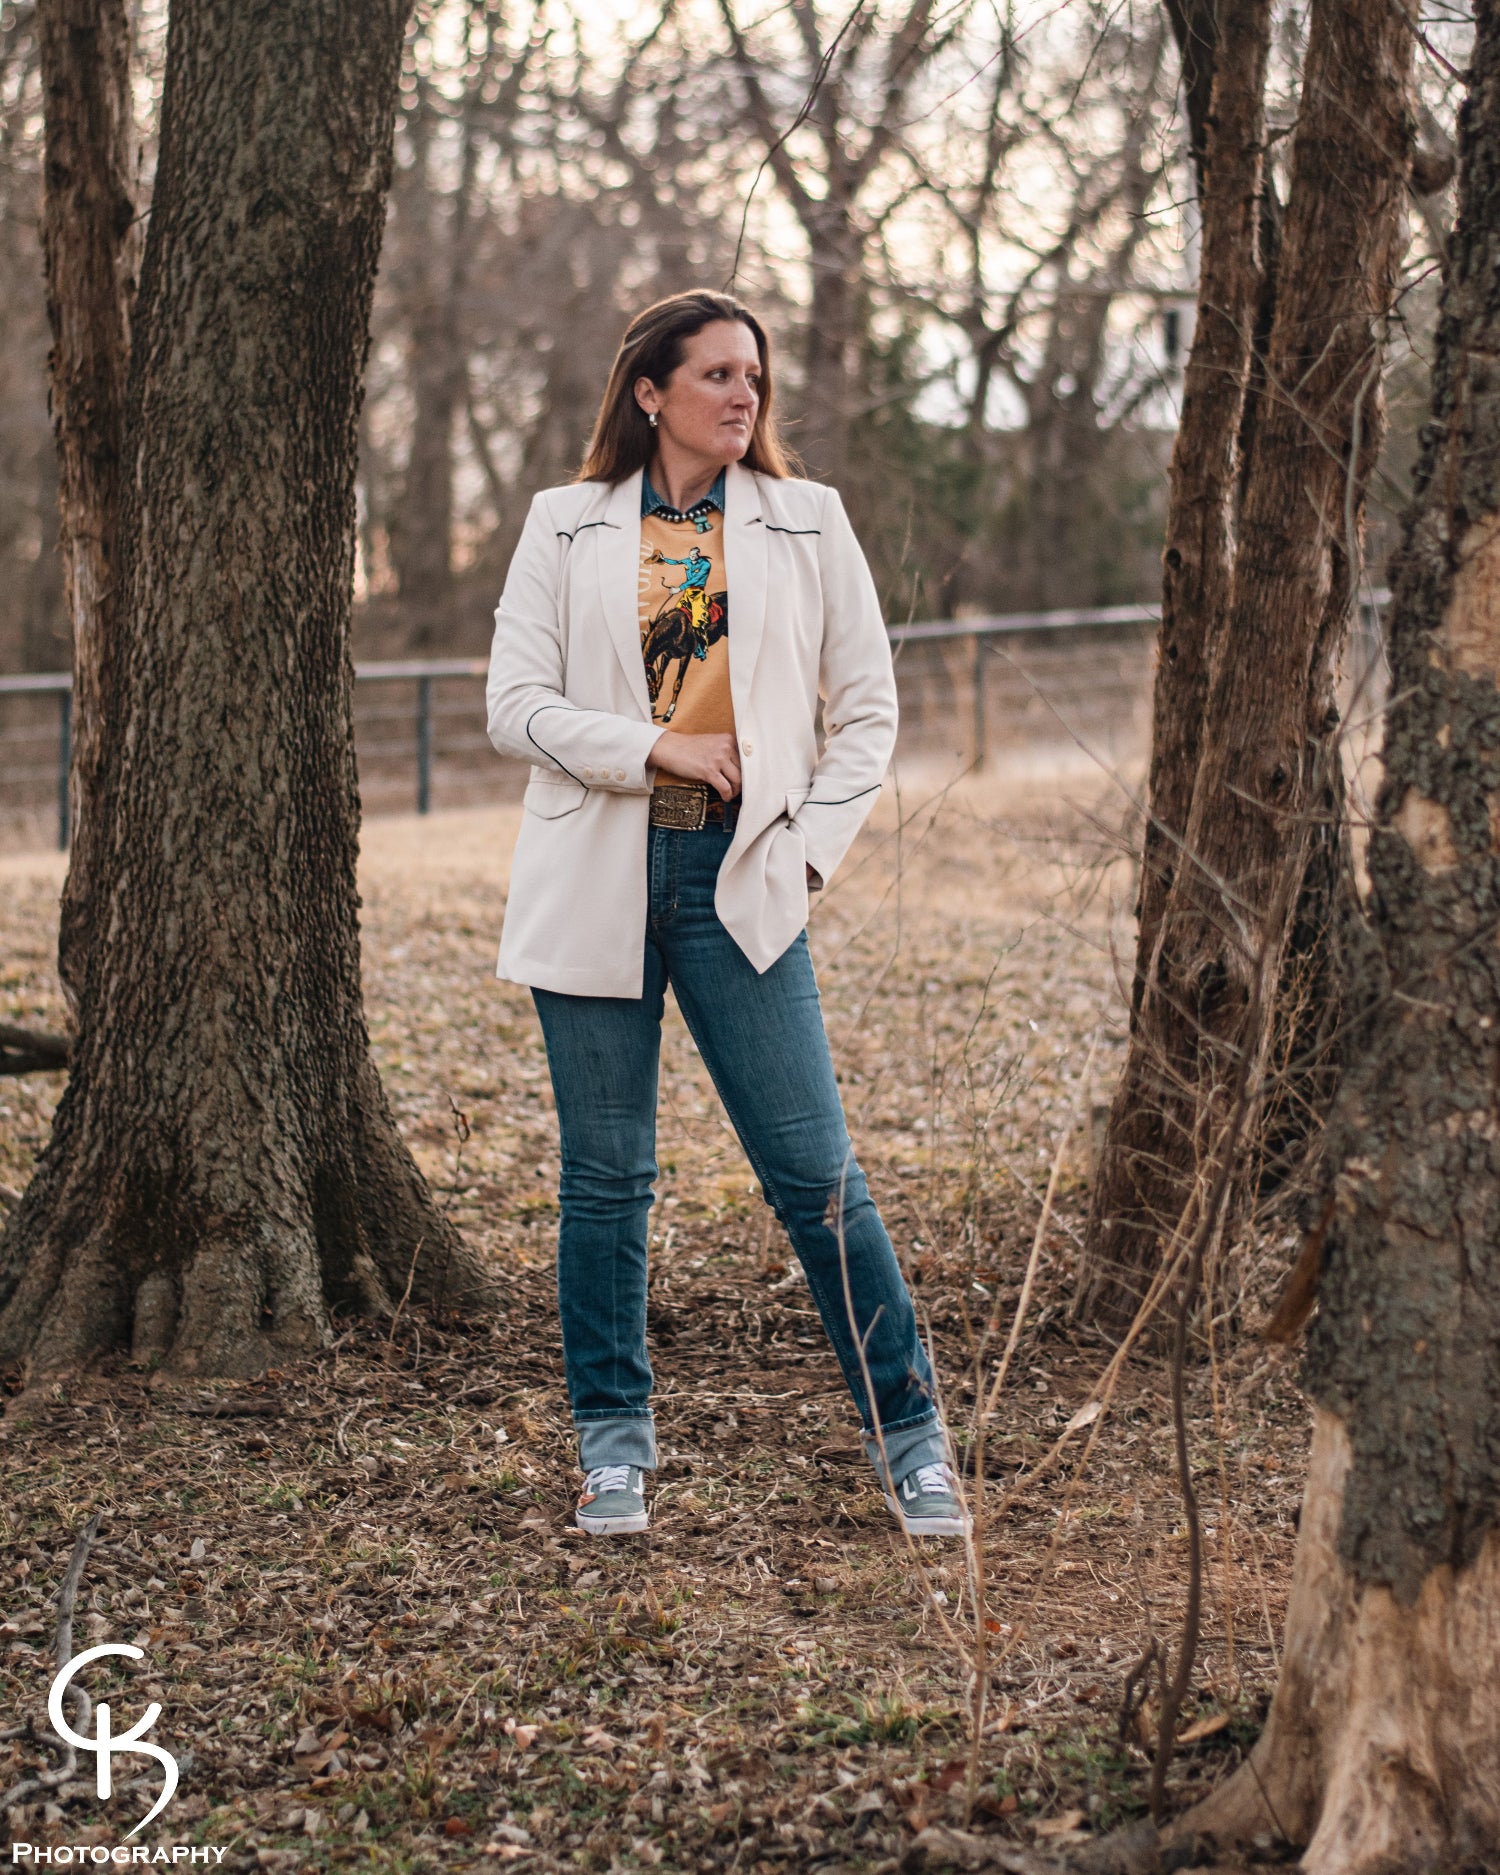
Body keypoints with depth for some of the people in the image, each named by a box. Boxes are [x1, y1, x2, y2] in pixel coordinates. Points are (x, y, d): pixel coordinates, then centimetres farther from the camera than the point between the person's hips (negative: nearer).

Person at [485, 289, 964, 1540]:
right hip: (599, 876, 1)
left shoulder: (808, 522, 8)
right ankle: (614, 1443, 20)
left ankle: (910, 1435, 6)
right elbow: (516, 705, 0)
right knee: (606, 1176, 6)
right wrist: (657, 746, -11)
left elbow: (869, 709, 9)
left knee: (814, 1168, -4)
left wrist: (811, 848, -2)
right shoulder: (567, 527, 7)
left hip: (739, 879, -1)